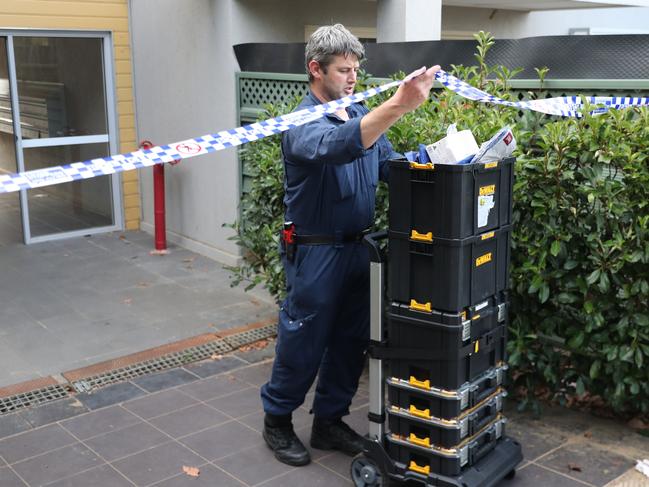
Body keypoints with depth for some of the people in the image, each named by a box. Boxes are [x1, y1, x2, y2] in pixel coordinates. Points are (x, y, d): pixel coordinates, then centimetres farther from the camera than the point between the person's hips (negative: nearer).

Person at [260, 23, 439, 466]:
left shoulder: (362, 115, 9)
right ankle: (277, 420, 26)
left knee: (351, 341, 14)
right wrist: (400, 104, -49)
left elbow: (392, 164, 4)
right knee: (303, 344, 5)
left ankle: (329, 421, 30)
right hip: (316, 253, -7)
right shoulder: (302, 123, -16)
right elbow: (338, 145, -39)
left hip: (358, 248, 7)